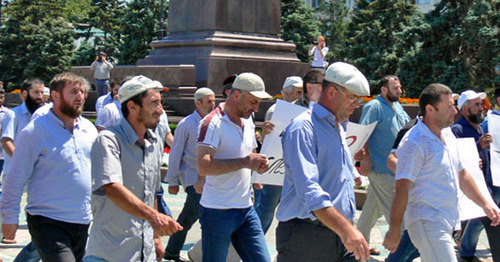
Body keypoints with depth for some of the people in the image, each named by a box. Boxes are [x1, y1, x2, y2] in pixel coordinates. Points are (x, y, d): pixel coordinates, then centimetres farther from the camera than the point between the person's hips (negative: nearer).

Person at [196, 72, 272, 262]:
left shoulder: (248, 122, 14)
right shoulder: (212, 123, -12)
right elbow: (203, 166, -25)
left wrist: (258, 164, 4)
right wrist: (244, 162, -22)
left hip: (246, 209, 7)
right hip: (218, 211, -7)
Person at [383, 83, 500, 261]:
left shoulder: (448, 135, 14)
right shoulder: (414, 142, -15)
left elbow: (461, 174, 25)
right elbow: (402, 189, -18)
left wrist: (484, 204, 24)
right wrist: (394, 230, -19)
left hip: (447, 223, 9)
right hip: (427, 223, -9)